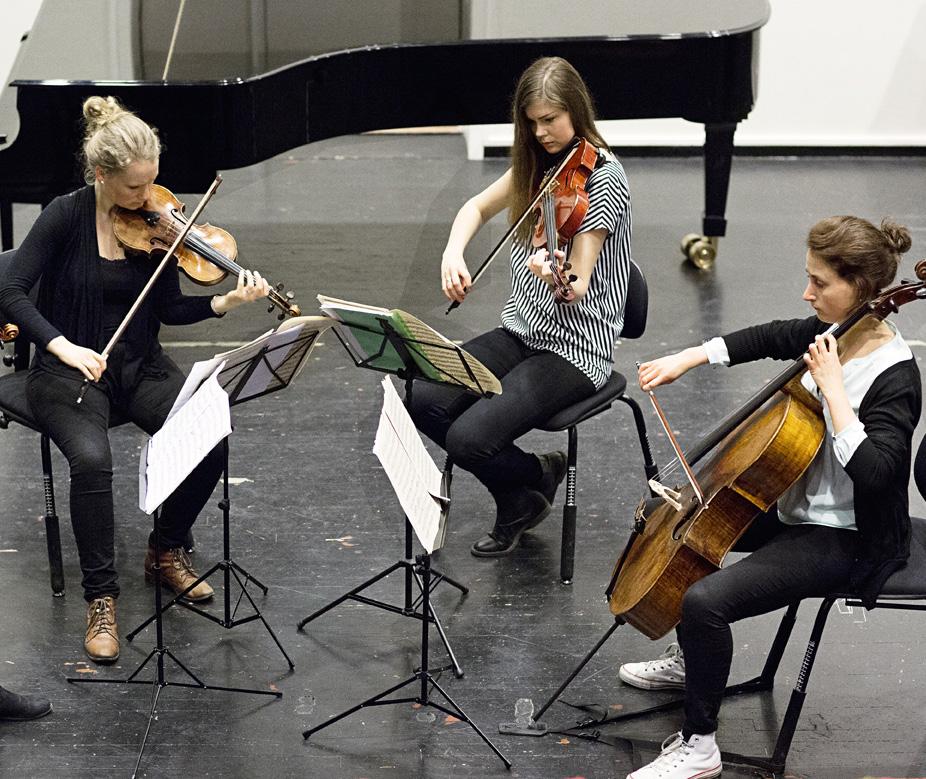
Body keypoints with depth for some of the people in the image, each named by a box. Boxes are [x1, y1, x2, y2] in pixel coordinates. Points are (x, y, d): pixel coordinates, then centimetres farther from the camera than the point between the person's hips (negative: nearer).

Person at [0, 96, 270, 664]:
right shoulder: (66, 216, -12)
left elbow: (169, 310, 2)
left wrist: (227, 302, -15)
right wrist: (63, 346, -26)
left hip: (140, 366, 4)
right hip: (71, 370, -4)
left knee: (210, 441, -21)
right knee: (92, 458, -34)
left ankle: (169, 550, 6)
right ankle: (101, 597, -16)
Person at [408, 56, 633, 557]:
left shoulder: (603, 178, -15)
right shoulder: (538, 165, 8)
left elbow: (578, 288, -22)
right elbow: (477, 208, 17)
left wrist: (554, 275, -46)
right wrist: (453, 253, -6)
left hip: (574, 348, -7)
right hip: (522, 331, 7)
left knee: (469, 437, -25)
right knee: (423, 402, -14)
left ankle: (531, 487, 11)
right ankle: (521, 494, 8)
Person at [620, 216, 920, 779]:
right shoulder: (832, 331, -2)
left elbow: (872, 473, -35)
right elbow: (770, 338, 17)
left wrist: (832, 388, -33)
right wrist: (688, 359, 8)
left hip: (844, 539, -10)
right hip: (798, 505, 10)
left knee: (705, 601, -25)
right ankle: (692, 659, 37)